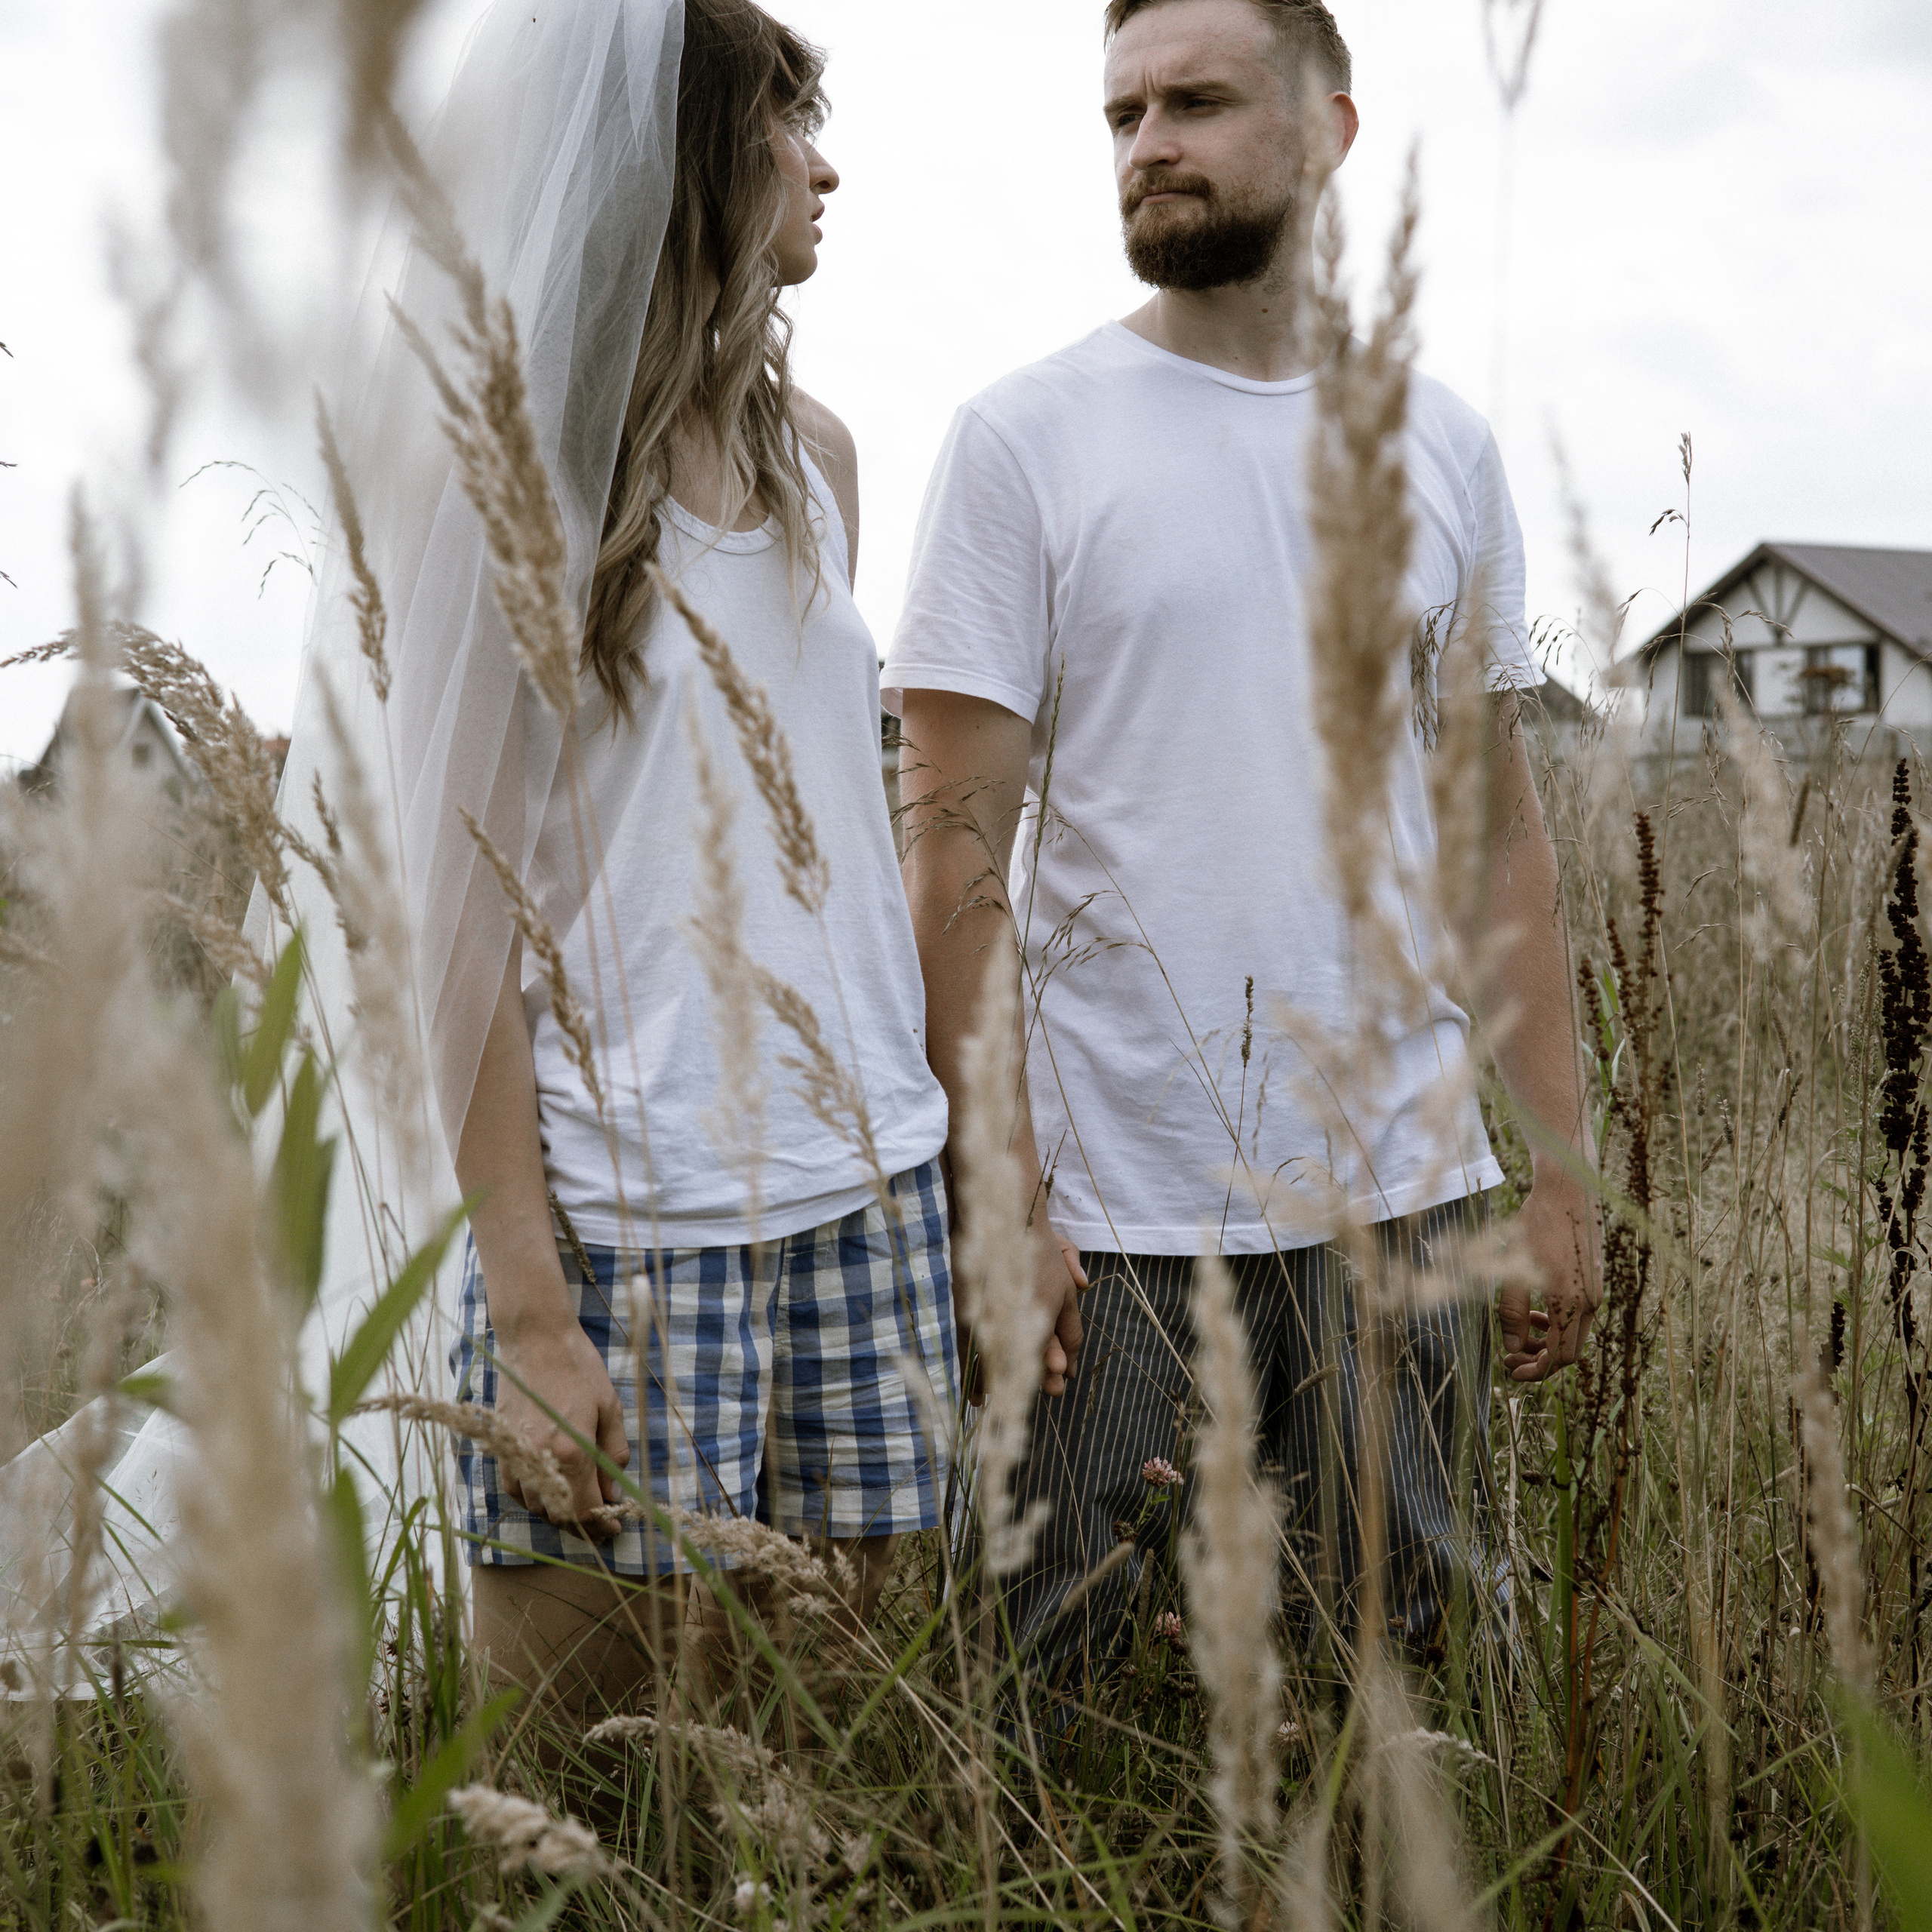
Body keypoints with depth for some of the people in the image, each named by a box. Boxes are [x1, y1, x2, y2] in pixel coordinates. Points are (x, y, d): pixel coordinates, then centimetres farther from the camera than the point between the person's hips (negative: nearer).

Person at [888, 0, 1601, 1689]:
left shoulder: (1444, 449, 8)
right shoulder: (1022, 440, -3)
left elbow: (1501, 826, 11)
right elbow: (957, 838, -7)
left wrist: (1563, 1167, 7)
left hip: (1408, 1191, 3)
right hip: (1118, 1217, -3)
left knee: (1400, 1665, 14)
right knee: (1078, 1704, 8)